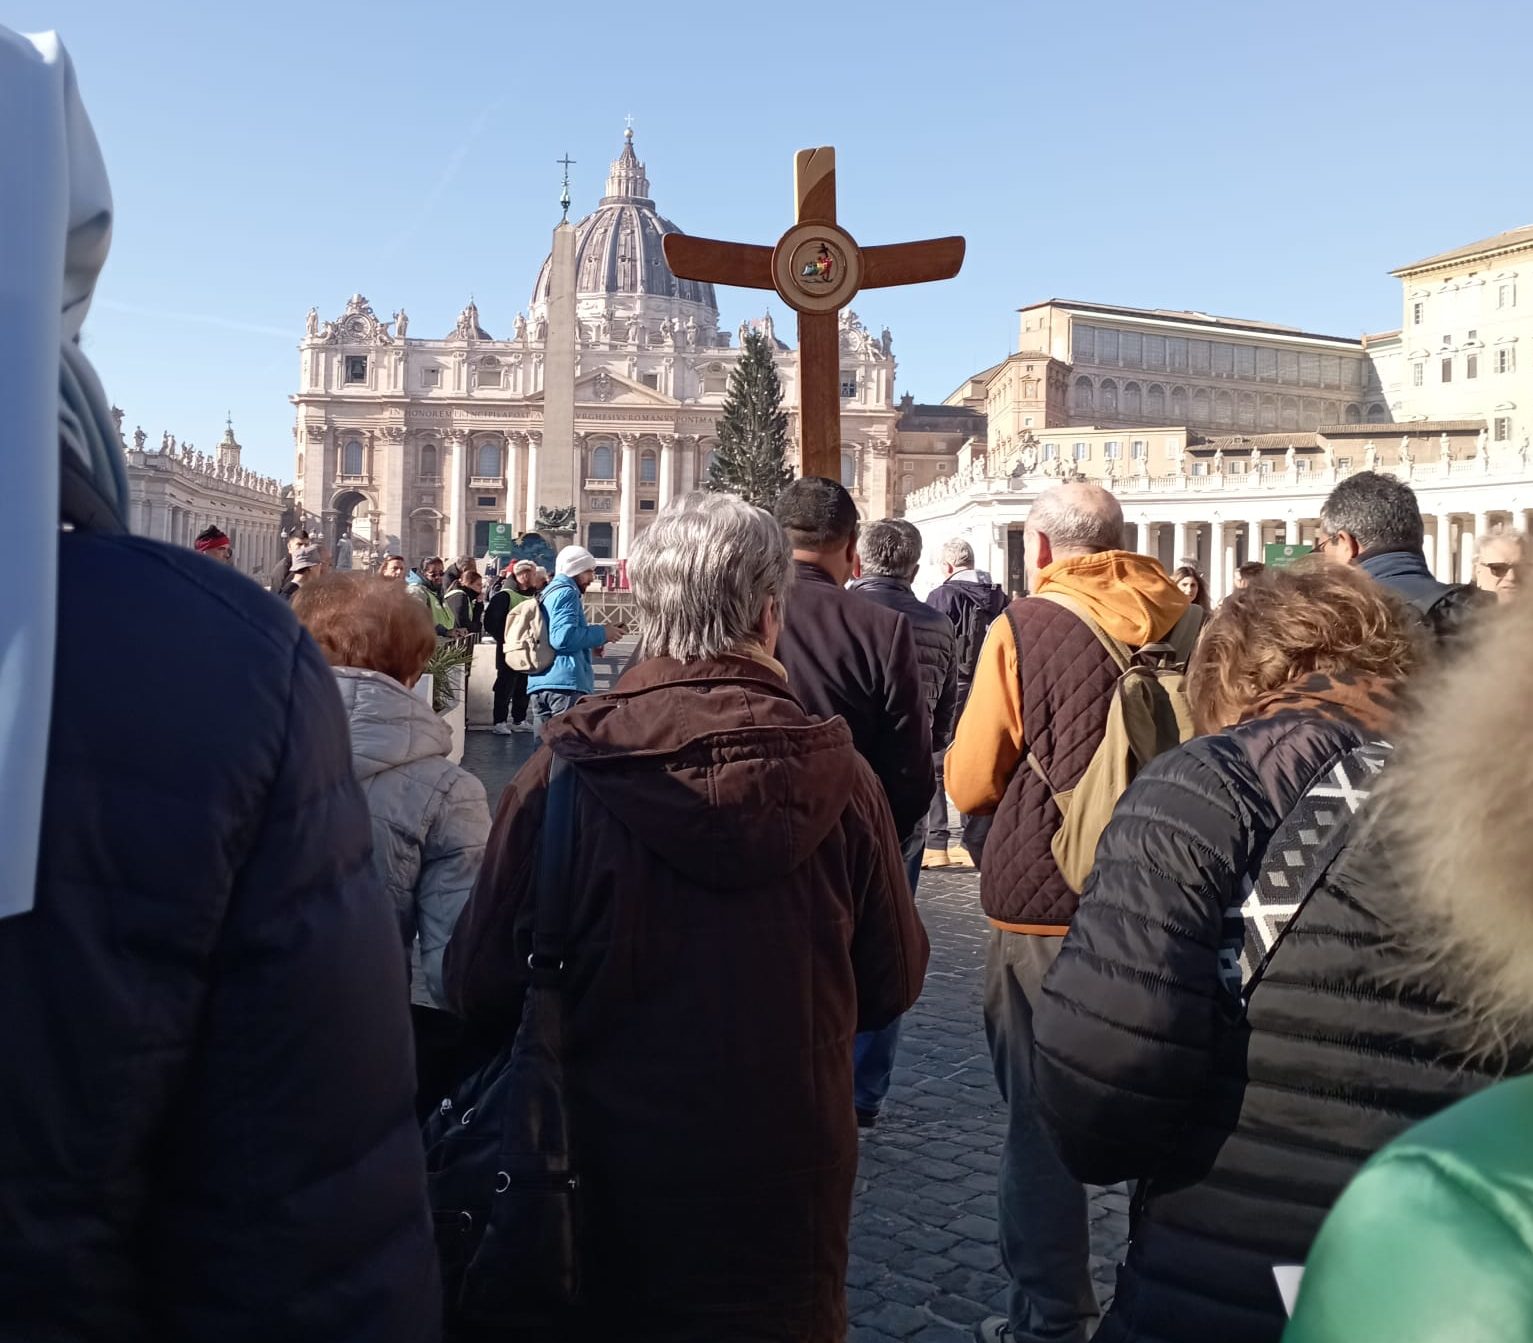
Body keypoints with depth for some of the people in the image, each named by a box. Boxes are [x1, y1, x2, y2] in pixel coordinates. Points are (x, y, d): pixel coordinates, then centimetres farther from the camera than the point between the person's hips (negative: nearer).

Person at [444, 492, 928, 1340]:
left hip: (606, 1181, 0)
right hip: (785, 1189, 1)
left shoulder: (565, 773, -18)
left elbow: (481, 985, -11)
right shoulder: (836, 777, -14)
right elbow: (892, 983, -4)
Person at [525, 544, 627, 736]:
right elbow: (564, 637, -20)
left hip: (538, 683, 9)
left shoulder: (549, 593, 24)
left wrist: (590, 644, 20)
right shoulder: (566, 593, -6)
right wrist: (602, 633, -9)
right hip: (566, 681, -9)